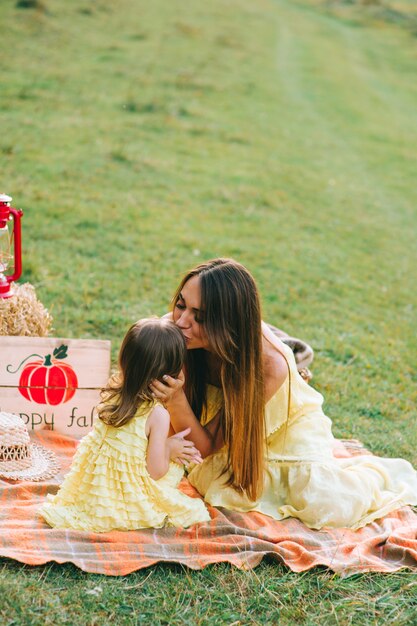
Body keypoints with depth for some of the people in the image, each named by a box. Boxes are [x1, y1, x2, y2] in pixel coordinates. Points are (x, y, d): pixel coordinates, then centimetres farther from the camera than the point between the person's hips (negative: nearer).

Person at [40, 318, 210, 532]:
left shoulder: (113, 394, -4)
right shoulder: (158, 414, -22)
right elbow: (156, 471, -17)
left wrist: (165, 445, 7)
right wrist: (169, 449, 1)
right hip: (130, 495, -6)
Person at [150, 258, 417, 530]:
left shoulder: (269, 365, -36)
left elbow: (206, 445, -29)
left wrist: (176, 397, -48)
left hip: (290, 428, -3)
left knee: (328, 507, -23)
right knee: (220, 487, -26)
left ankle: (367, 470, 13)